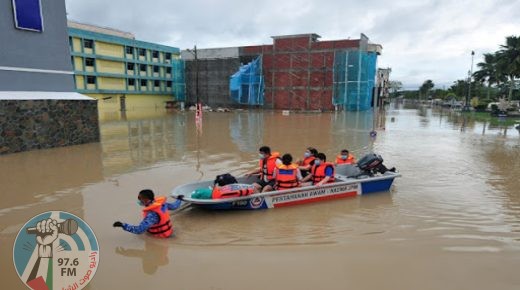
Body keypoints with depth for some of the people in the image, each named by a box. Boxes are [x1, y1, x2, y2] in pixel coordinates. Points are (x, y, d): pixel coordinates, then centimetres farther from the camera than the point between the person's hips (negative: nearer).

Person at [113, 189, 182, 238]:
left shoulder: (152, 214, -36)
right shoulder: (162, 203, -13)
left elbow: (139, 230, -39)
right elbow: (174, 206, 5)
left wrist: (122, 225, -34)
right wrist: (179, 199, 26)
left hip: (161, 236, -9)